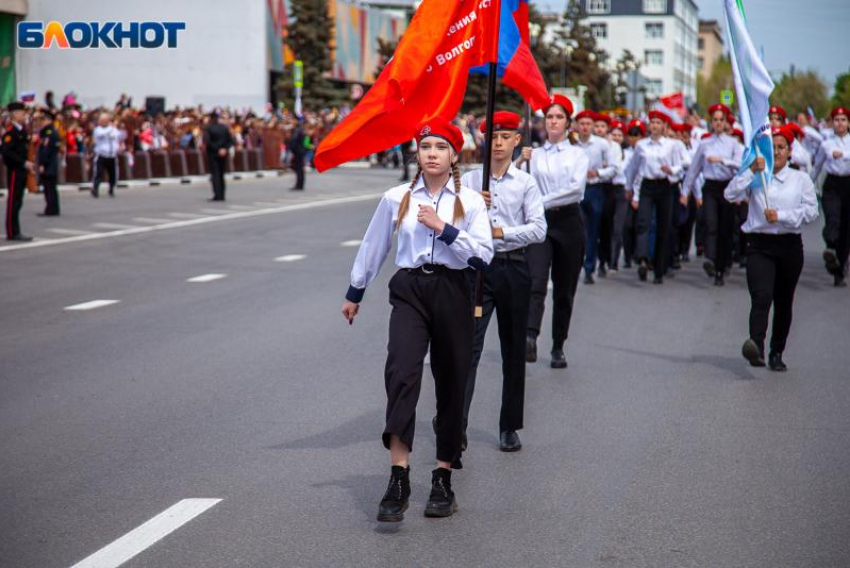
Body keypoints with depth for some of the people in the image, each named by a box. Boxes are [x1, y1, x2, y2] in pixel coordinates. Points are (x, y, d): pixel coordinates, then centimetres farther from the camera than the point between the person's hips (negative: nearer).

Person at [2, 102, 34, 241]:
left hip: (22, 171, 9)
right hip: (14, 171, -9)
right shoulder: (10, 132, -13)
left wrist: (28, 164, 10)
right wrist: (24, 163, -22)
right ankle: (12, 232, -2)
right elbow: (6, 151, -22)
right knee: (13, 202, -5)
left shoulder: (23, 131, 14)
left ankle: (15, 232, 15)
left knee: (18, 202, 11)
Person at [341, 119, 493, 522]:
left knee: (451, 383, 7)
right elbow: (373, 247, 17)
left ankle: (443, 478, 21)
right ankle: (398, 480, -25)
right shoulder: (397, 199, 6)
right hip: (409, 291, 0)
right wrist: (355, 293, 24)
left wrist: (444, 228, -14)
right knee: (402, 372, -21)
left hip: (452, 293, 1)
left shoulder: (469, 201, 3)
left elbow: (483, 254, -6)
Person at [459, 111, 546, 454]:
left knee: (514, 349, 8)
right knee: (468, 346, -11)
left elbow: (538, 229, -4)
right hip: (477, 267, -1)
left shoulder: (526, 183, 4)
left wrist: (501, 232, -13)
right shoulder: (469, 181, 7)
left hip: (513, 268, 1)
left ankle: (509, 428, 17)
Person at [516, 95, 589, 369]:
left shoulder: (577, 154, 9)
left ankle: (558, 348, 13)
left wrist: (543, 200, -12)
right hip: (540, 222, 0)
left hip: (568, 222, 0)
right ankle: (530, 338, -34)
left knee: (564, 289, 4)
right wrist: (518, 163, -11)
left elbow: (577, 188, -8)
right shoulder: (534, 154, 13)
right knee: (536, 283, -19)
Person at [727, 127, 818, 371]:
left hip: (790, 245, 2)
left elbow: (811, 211, -2)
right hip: (759, 245, -2)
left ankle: (776, 353, 21)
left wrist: (781, 215, -13)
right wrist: (752, 170, -15)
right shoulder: (754, 178, 8)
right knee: (761, 297, -21)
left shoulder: (801, 179, 8)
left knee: (784, 302, 9)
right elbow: (731, 194, -8)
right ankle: (756, 345, -36)